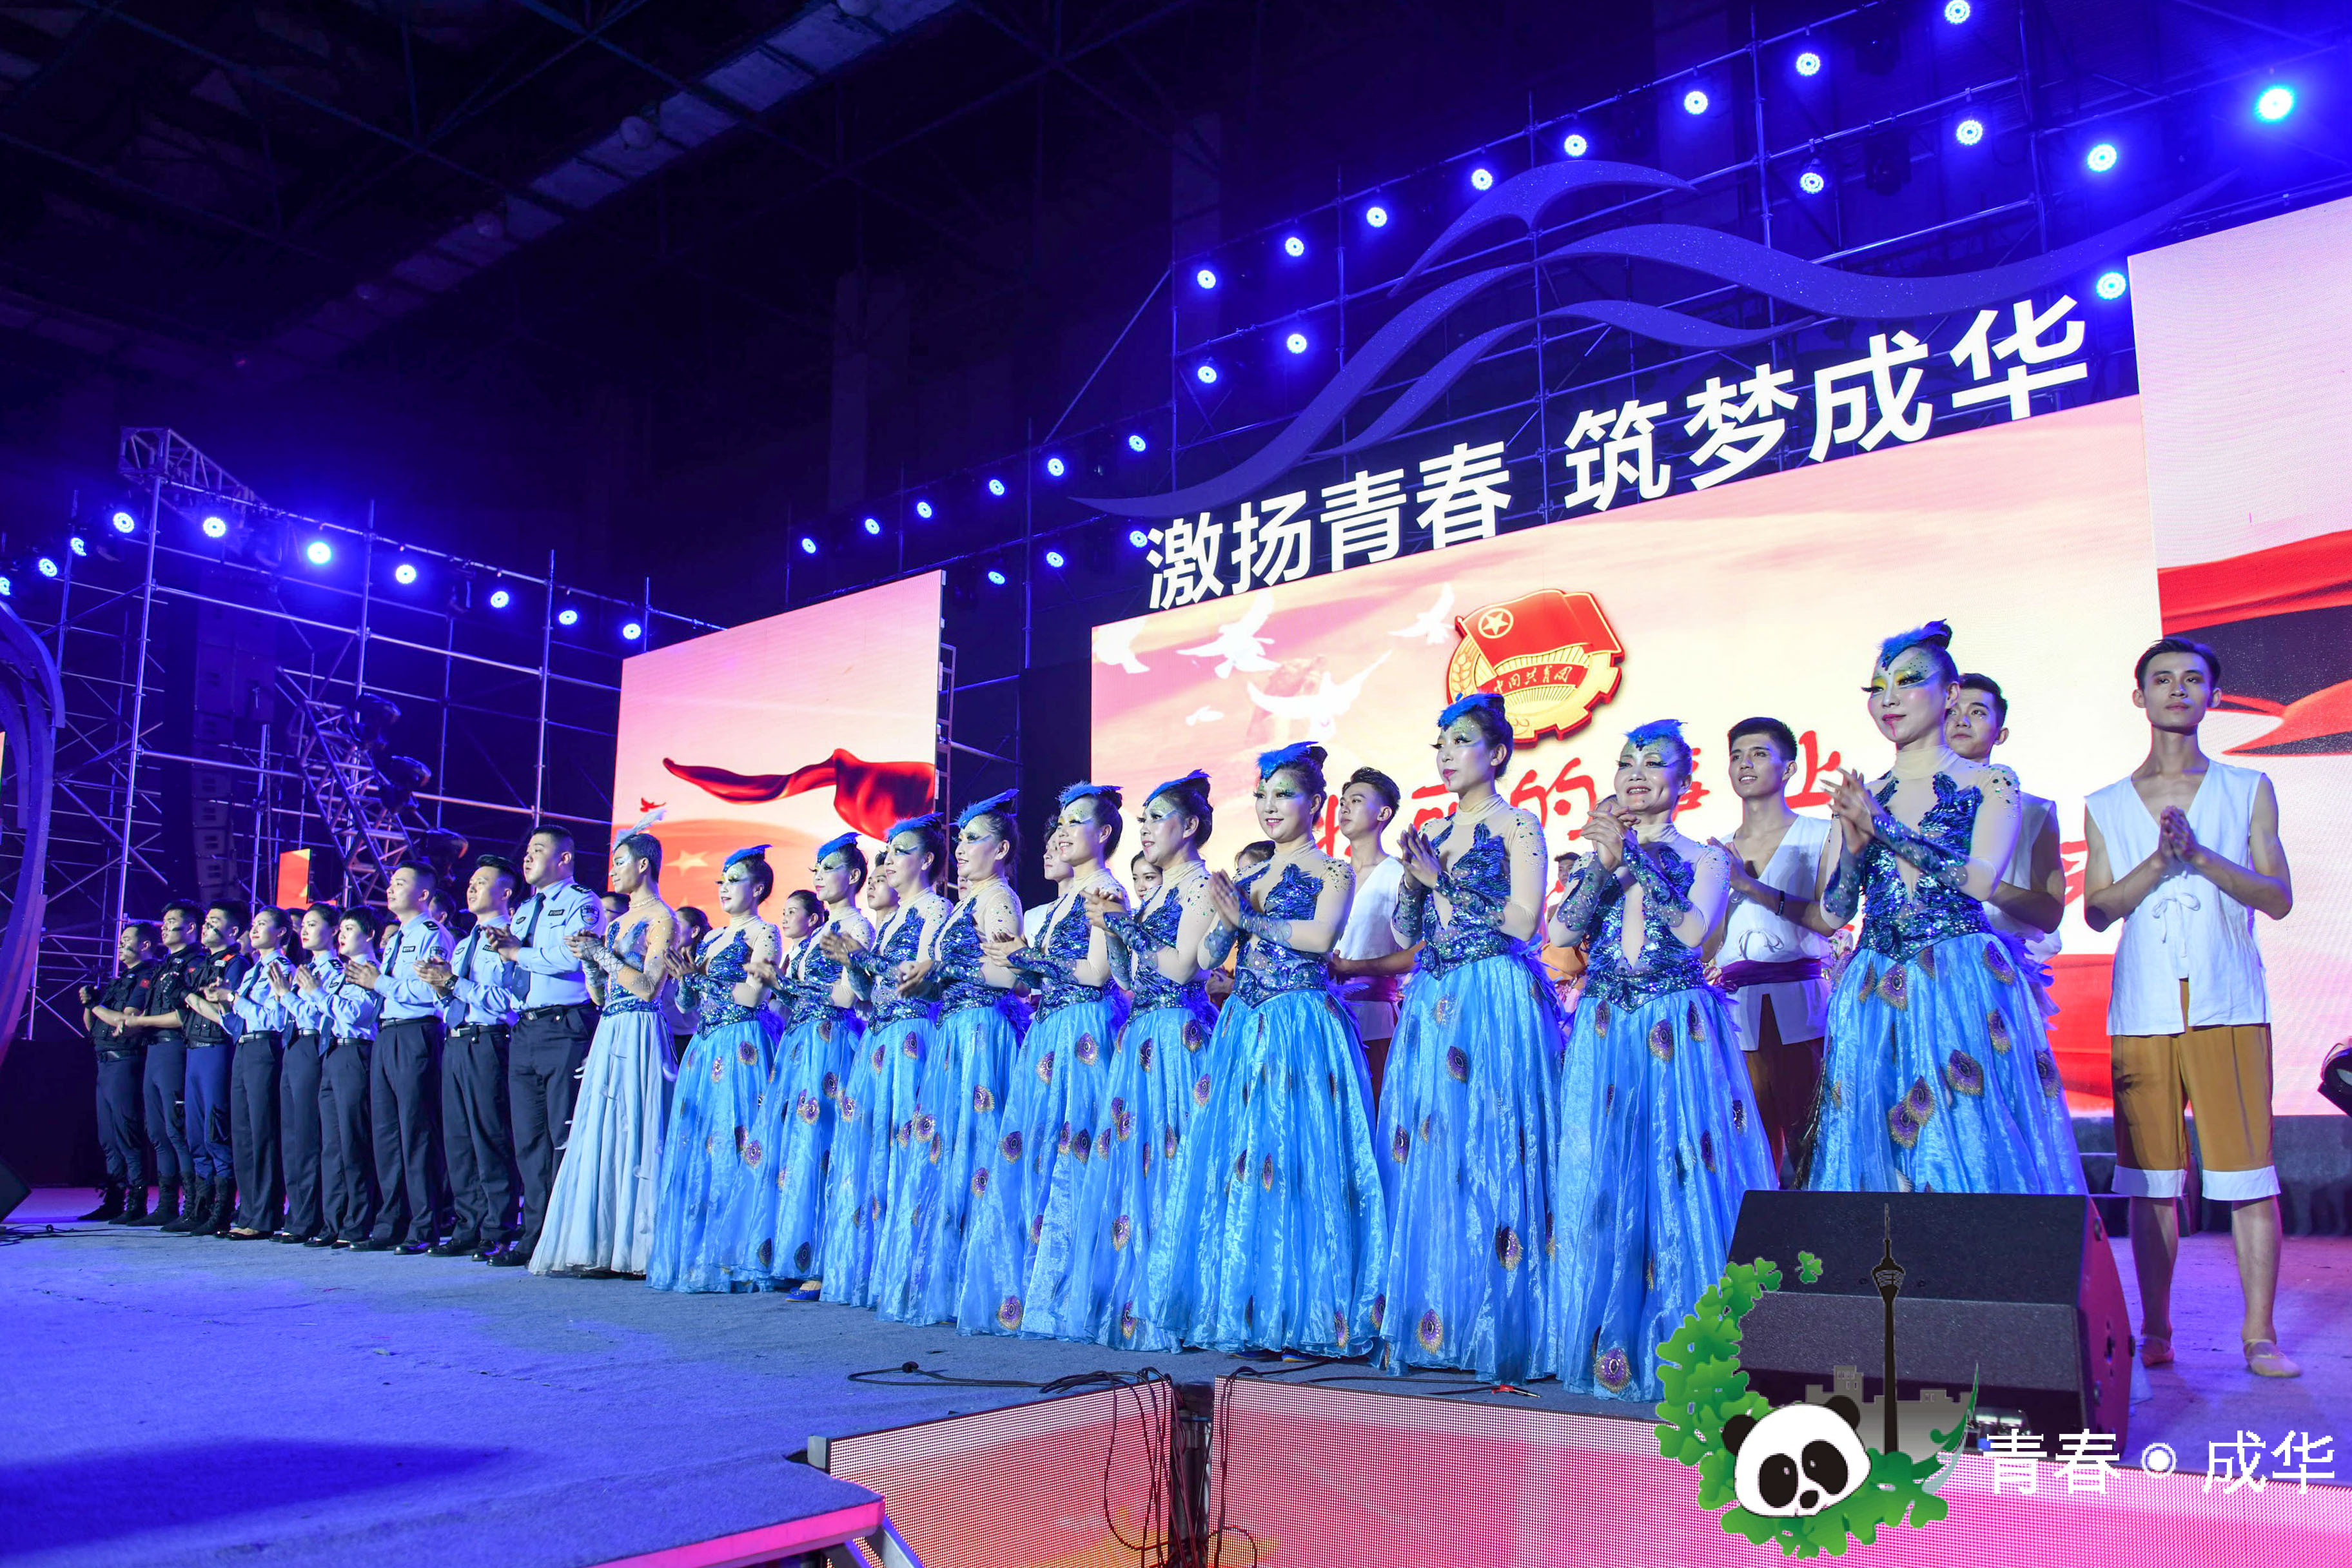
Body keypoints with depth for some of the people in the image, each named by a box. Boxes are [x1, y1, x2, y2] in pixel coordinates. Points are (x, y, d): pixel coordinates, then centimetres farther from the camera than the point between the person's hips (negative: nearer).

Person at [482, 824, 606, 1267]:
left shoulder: (582, 902, 0)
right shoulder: (524, 910, 24)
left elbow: (570, 957, -17)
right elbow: (510, 977, 21)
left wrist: (518, 952, -5)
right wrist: (503, 949, 1)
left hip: (565, 1029, -8)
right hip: (524, 1030, 8)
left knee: (566, 1136, -8)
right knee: (529, 1139, 7)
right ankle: (536, 1235, 13)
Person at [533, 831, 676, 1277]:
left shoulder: (661, 918, -5)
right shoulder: (619, 922, 20)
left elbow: (650, 987, -15)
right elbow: (600, 993, 19)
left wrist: (602, 954, -11)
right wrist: (590, 957, 2)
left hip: (638, 1035, -9)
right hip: (609, 1032, 9)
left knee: (631, 1133, -9)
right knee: (601, 1135, 5)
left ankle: (635, 1246, -6)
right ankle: (606, 1247, 8)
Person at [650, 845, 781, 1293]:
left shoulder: (763, 933, -1)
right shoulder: (711, 938, 21)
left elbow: (752, 996, -11)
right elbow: (693, 1000, 20)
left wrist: (699, 978, -8)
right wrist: (685, 976, 2)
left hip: (742, 1046, -8)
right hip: (704, 1047, 8)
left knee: (735, 1146, -10)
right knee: (694, 1148, 4)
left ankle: (731, 1258, -8)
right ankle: (694, 1254, 8)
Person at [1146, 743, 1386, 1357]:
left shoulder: (1332, 872, 2)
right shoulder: (1246, 879, 19)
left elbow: (1321, 936, -15)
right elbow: (1208, 956, 12)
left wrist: (1247, 919, -12)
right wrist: (1226, 918, -7)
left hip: (1304, 1028, -6)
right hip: (1243, 1027, 6)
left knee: (1294, 1159, -10)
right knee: (1233, 1159, 2)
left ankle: (1301, 1311, -4)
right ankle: (1241, 1309, 8)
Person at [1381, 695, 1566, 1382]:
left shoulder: (1517, 826, 0)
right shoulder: (1436, 833, 18)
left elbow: (1523, 920, -10)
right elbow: (1408, 928, 17)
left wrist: (1443, 879, -8)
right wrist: (1414, 874, 0)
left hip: (1497, 1004, -6)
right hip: (1433, 1005, 6)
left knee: (1488, 1153, -8)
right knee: (1425, 1161, 3)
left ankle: (1498, 1326, -1)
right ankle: (1430, 1324, 10)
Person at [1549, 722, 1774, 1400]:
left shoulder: (1706, 858, 6)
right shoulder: (1598, 855, 16)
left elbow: (1693, 929, -12)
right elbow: (1560, 933, 1)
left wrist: (1633, 853, -12)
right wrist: (1605, 861, -7)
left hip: (1678, 1033, -3)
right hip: (1604, 1033, 3)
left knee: (1681, 1176, -6)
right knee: (1600, 1183, 1)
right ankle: (1607, 1346, 8)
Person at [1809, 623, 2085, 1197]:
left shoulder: (1991, 783, 4)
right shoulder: (1859, 797, 13)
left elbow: (1980, 880, -12)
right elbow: (1835, 912, 9)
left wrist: (1883, 827, -13)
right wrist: (1855, 844, -9)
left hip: (1964, 983, -3)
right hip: (1875, 992, 3)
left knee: (1970, 1138, -5)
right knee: (1874, 1144, 2)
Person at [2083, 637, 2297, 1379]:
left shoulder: (2248, 790, 10)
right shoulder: (2106, 807, 12)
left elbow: (2279, 897, 2)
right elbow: (2097, 910, 4)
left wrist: (2201, 855, -12)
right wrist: (2160, 861, -11)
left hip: (2229, 1006, -1)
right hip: (2142, 1010, 1)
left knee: (2247, 1173, -3)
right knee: (2150, 1178, 4)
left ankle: (2260, 1335, 6)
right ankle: (2155, 1332, 13)